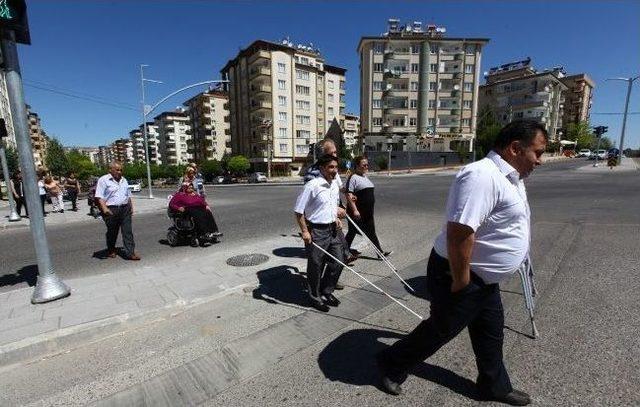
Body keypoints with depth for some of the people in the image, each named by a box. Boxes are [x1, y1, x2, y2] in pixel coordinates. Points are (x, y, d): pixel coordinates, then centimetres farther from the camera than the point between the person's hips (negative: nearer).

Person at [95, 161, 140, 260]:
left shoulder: (124, 180, 16)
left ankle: (130, 253, -1)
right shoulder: (103, 180, -3)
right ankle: (111, 251, 29)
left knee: (128, 231, -1)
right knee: (112, 232, 9)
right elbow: (99, 196, -11)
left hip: (125, 209, 5)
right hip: (111, 210, -4)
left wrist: (131, 207, 19)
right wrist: (104, 208, -22)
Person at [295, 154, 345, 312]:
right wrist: (305, 231, -16)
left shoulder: (335, 184, 6)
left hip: (333, 229, 7)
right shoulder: (312, 185, -17)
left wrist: (336, 218, 10)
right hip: (316, 231, -7)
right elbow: (299, 210, -14)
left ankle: (326, 292, 36)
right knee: (316, 267, 7)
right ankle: (315, 298, 29)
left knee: (338, 262, 14)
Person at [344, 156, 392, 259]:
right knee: (353, 231, 6)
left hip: (368, 211, 8)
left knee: (371, 232, 10)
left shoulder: (365, 177, 14)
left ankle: (380, 252, 14)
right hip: (357, 212, -8)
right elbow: (349, 195, -21)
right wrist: (354, 210, -25)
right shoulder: (353, 178, -14)